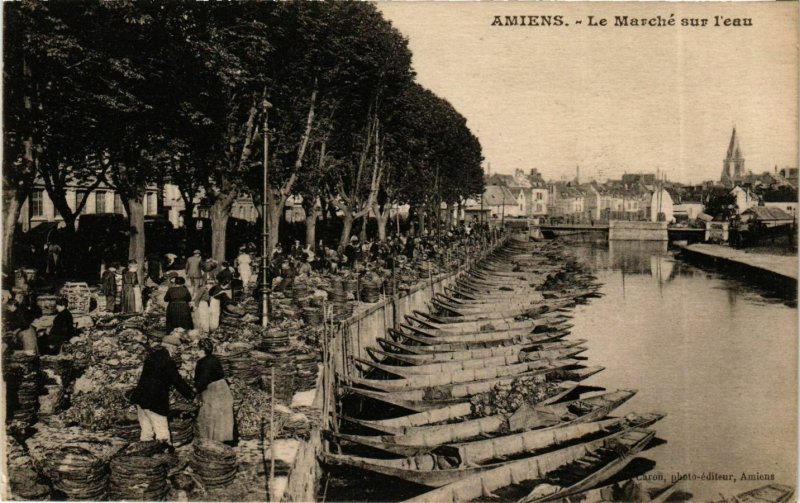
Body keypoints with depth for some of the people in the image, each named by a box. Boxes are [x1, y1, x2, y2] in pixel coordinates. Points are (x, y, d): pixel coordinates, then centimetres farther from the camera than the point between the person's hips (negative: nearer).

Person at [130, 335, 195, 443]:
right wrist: (190, 394, -4)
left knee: (146, 427, 19)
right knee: (161, 427, -3)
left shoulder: (151, 355, 8)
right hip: (154, 401, -8)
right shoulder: (167, 361, -18)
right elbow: (177, 381, -14)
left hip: (140, 398, 8)